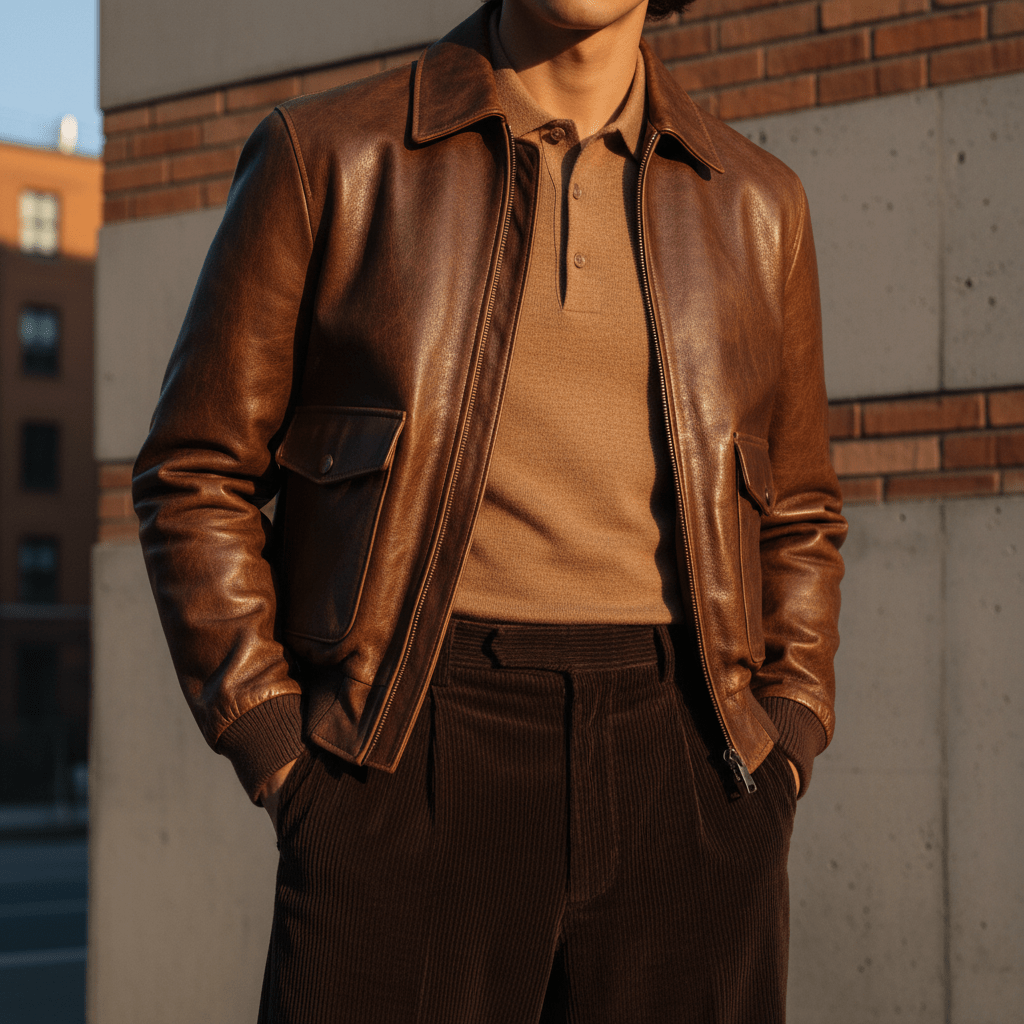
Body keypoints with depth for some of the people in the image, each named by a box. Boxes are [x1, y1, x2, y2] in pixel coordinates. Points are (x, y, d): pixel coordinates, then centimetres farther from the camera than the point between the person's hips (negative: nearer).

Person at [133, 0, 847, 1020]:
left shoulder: (754, 205, 12)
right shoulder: (326, 157, 4)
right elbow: (196, 479, 5)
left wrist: (777, 766, 6)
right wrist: (285, 768, -6)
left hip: (680, 790, 3)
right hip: (414, 778, -2)